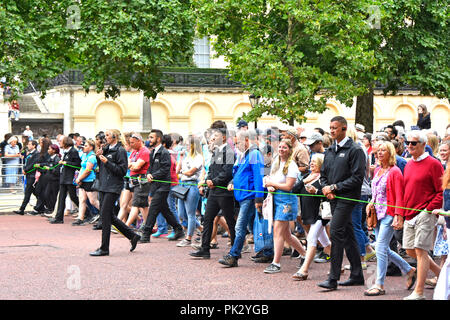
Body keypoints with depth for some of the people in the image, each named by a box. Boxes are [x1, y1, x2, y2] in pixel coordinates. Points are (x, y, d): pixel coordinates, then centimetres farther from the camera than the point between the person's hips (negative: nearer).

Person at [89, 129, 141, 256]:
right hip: (104, 186, 9)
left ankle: (104, 248, -3)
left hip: (113, 187, -9)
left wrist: (107, 162, -18)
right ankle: (133, 236, 23)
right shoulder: (106, 149, 16)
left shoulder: (120, 151, -9)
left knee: (105, 215, -8)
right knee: (109, 216, 11)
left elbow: (122, 170, -15)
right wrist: (99, 157, 5)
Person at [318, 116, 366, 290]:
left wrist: (334, 187, -13)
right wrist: (325, 188, 0)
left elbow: (357, 178, -13)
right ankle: (357, 275, 19)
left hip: (347, 198, -8)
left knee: (336, 232, -15)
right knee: (347, 235, 12)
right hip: (333, 198, 8)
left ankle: (333, 279, -14)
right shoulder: (330, 150, 15)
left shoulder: (355, 150, -8)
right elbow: (323, 174, 21)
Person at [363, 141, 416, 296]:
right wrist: (371, 203, 7)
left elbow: (399, 196, -13)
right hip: (378, 214, 8)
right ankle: (409, 270, 29)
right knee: (384, 249, 11)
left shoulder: (395, 171, -9)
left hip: (389, 215, -8)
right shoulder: (377, 170, 15)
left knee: (381, 248, -11)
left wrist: (397, 217, -20)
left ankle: (379, 285, -6)